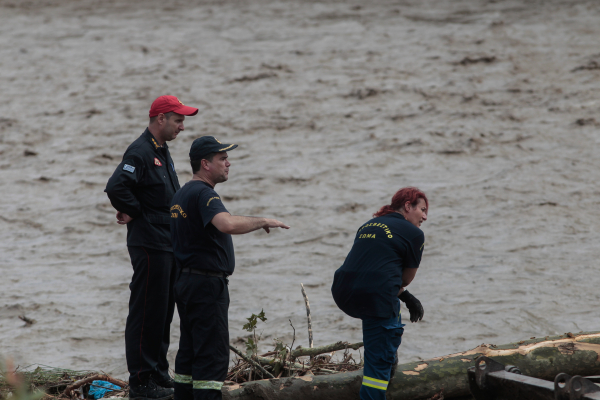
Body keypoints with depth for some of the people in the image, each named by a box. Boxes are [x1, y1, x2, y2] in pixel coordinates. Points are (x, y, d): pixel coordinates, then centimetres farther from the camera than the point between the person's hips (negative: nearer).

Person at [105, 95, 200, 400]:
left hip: (168, 245, 10)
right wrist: (133, 212, -15)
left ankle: (159, 375, 23)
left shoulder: (162, 151, 16)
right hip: (150, 246, -10)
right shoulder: (140, 152, -16)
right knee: (147, 312, -6)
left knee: (164, 312, 15)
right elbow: (116, 187, -29)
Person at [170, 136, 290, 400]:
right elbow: (228, 224, -32)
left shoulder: (181, 195, 16)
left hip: (185, 281, 10)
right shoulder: (203, 193, -17)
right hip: (207, 284, -10)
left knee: (189, 352, 13)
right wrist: (262, 222, -23)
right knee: (212, 355, -10)